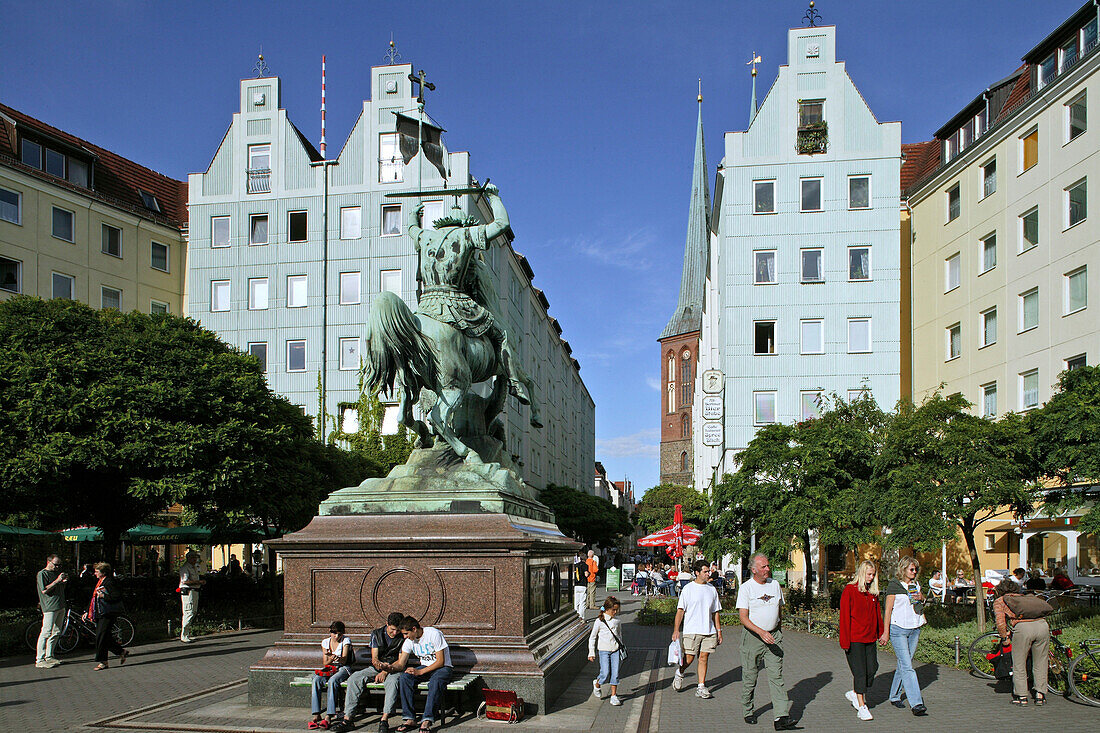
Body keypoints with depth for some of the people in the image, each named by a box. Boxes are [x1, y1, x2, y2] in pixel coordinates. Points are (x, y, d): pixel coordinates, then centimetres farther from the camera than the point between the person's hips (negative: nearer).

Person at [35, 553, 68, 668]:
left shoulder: (57, 572, 19)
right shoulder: (42, 574, -4)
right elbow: (44, 590, -15)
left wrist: (64, 582, 6)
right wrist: (57, 580, -18)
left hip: (60, 606, 8)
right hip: (50, 607, -8)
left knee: (56, 632, 10)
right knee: (46, 632, -12)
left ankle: (49, 656, 18)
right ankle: (39, 660, -10)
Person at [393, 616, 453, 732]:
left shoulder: (434, 634, -19)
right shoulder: (409, 641, 1)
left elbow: (440, 662, -19)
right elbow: (401, 664, 1)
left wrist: (420, 672, -26)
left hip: (443, 667, -5)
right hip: (424, 666, 5)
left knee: (436, 680, -39)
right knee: (405, 677, -23)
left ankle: (427, 721, -39)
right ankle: (410, 719, -24)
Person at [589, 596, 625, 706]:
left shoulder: (617, 620, 4)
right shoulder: (599, 621, -8)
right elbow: (592, 637, -1)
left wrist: (621, 647, 23)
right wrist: (591, 653, -1)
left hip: (615, 650, 3)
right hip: (604, 650, -3)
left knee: (615, 673, 1)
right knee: (605, 674, -7)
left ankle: (614, 696, 12)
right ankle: (597, 684, 24)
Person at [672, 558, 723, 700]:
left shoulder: (712, 589, 12)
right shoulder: (688, 589, -2)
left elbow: (716, 612, 17)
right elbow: (680, 610, -3)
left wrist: (719, 630, 14)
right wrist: (676, 630, -9)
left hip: (709, 631, 4)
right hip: (691, 630, -4)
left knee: (704, 658, 2)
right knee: (689, 658, -3)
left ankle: (701, 687, 8)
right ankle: (679, 673, 26)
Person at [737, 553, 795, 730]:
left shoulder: (775, 584, 9)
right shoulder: (745, 588, -7)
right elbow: (743, 618, -13)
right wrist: (761, 632, -25)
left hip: (773, 635, 3)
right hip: (752, 636, -3)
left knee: (776, 676, -6)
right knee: (749, 677, 5)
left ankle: (781, 717, -12)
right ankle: (748, 711, 25)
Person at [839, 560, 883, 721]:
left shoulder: (873, 592, 10)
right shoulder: (849, 590, -9)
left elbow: (877, 614, 19)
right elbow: (844, 617, -11)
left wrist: (881, 633, 13)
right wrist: (845, 641, -13)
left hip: (870, 638, 6)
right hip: (854, 639, -6)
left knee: (872, 668, 4)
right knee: (860, 671, -5)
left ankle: (854, 693, 27)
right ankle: (862, 707, 4)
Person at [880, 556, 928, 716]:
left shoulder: (916, 585, 13)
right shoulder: (894, 585, -6)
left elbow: (922, 605, 26)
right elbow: (888, 609, -7)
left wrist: (921, 598, 2)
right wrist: (886, 632, -10)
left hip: (914, 629, 6)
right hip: (898, 629, -6)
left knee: (904, 665, 10)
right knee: (907, 667, -11)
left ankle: (894, 696, 24)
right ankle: (916, 704, -16)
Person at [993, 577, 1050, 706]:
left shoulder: (999, 601, 20)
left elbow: (1000, 622, 5)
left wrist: (1004, 638, 19)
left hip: (1023, 627, -4)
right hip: (1043, 624, 4)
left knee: (1019, 665, 11)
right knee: (1040, 664, 19)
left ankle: (1021, 697, 15)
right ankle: (1040, 695, 23)